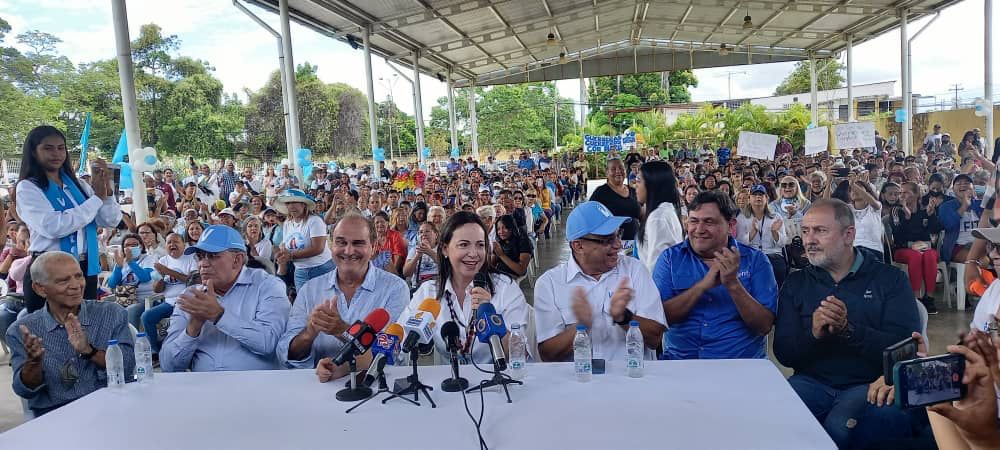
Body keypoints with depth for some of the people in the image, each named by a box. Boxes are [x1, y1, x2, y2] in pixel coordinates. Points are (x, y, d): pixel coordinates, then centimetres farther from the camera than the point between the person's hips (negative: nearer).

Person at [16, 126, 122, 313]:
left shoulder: (78, 185, 11)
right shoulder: (28, 188, -4)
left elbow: (111, 221, 6)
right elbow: (52, 227, -19)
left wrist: (105, 185, -8)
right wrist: (97, 198, -13)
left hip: (87, 269, 5)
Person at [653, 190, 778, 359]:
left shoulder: (755, 260, 3)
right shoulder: (671, 258, 4)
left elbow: (764, 326, -4)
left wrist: (733, 284, -17)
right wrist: (703, 285, -16)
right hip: (679, 358, 0)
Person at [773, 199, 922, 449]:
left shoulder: (889, 278, 3)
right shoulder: (795, 283, 10)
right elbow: (783, 353, 3)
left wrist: (848, 329, -24)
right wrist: (813, 334, -19)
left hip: (868, 384, -2)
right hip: (811, 382, 2)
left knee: (839, 427, -32)